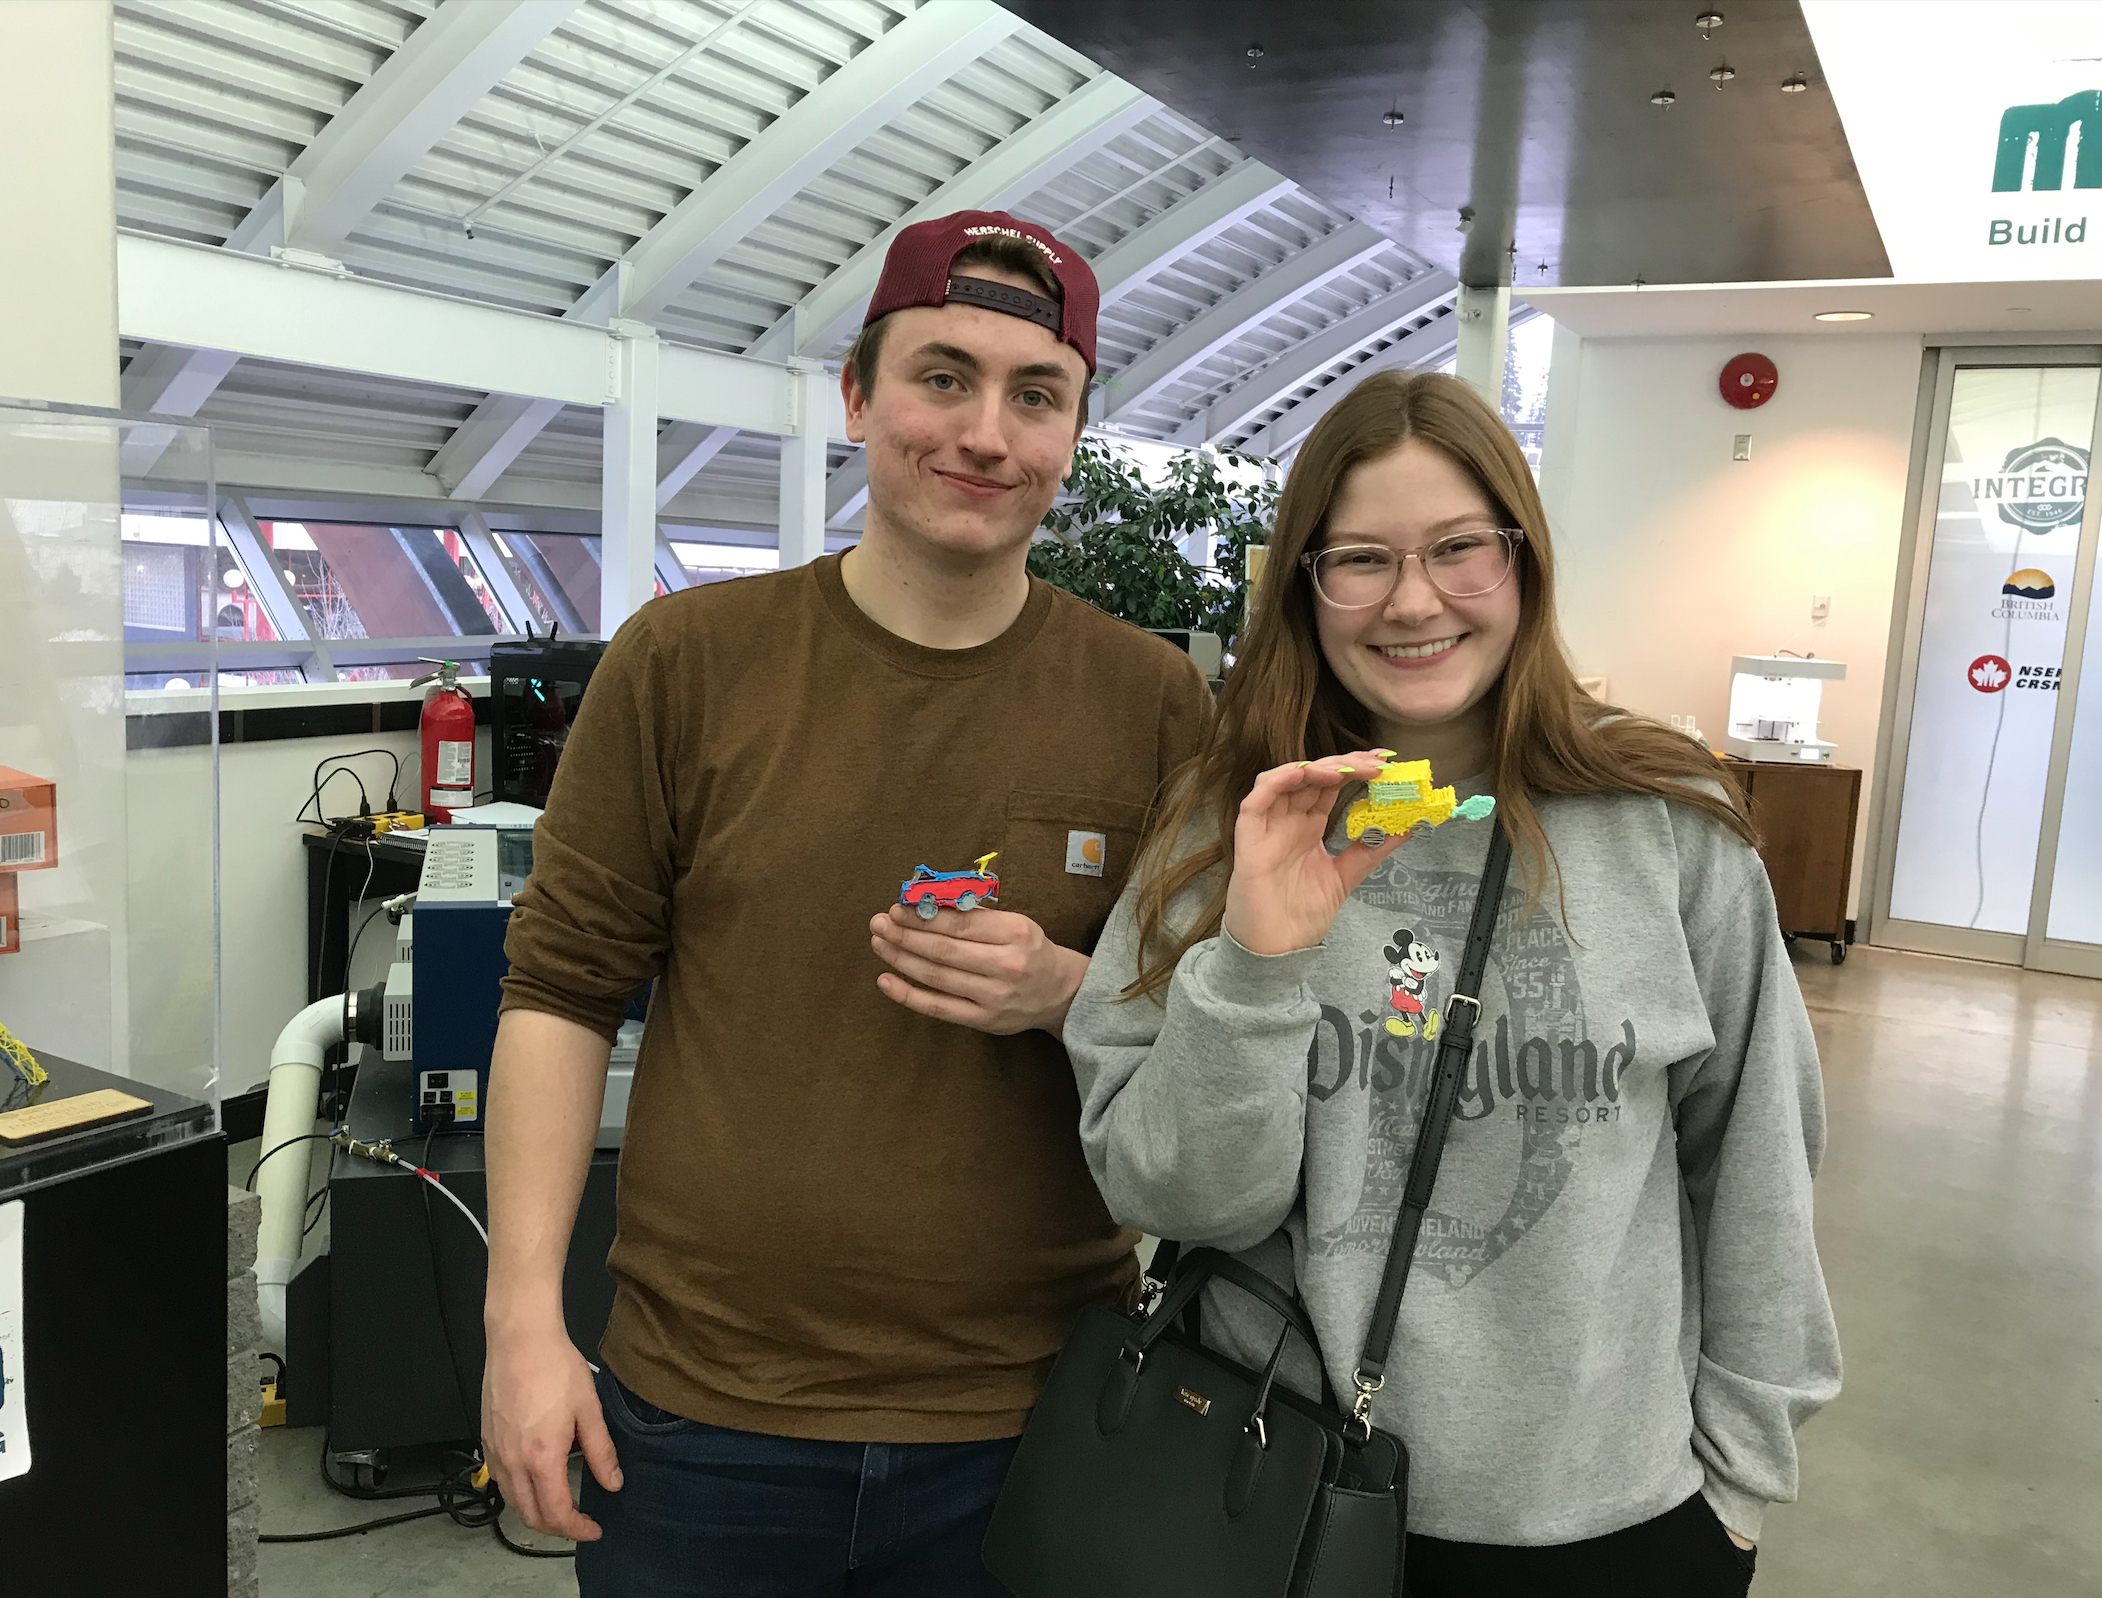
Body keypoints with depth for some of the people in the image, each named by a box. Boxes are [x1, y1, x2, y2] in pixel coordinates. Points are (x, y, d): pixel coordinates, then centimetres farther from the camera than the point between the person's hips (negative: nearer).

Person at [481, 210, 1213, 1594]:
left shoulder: (1160, 704, -4)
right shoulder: (686, 659, -4)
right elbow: (563, 990, 0)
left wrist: (1069, 997, -16)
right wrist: (525, 1314, -4)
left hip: (1032, 1429, 1)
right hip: (699, 1415, 0)